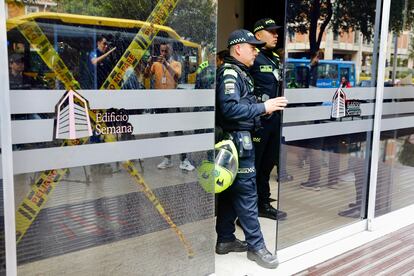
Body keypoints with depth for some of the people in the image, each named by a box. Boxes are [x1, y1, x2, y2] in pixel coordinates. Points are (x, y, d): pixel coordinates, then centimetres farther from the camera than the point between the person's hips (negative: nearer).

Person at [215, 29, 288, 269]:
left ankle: (225, 239, 24)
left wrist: (263, 109, 4)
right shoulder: (229, 73, -13)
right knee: (247, 193, -4)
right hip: (238, 140, -10)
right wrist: (263, 108, -22)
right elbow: (230, 108, -25)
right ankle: (256, 246, 6)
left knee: (231, 191, 14)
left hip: (240, 138, 10)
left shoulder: (239, 73, 18)